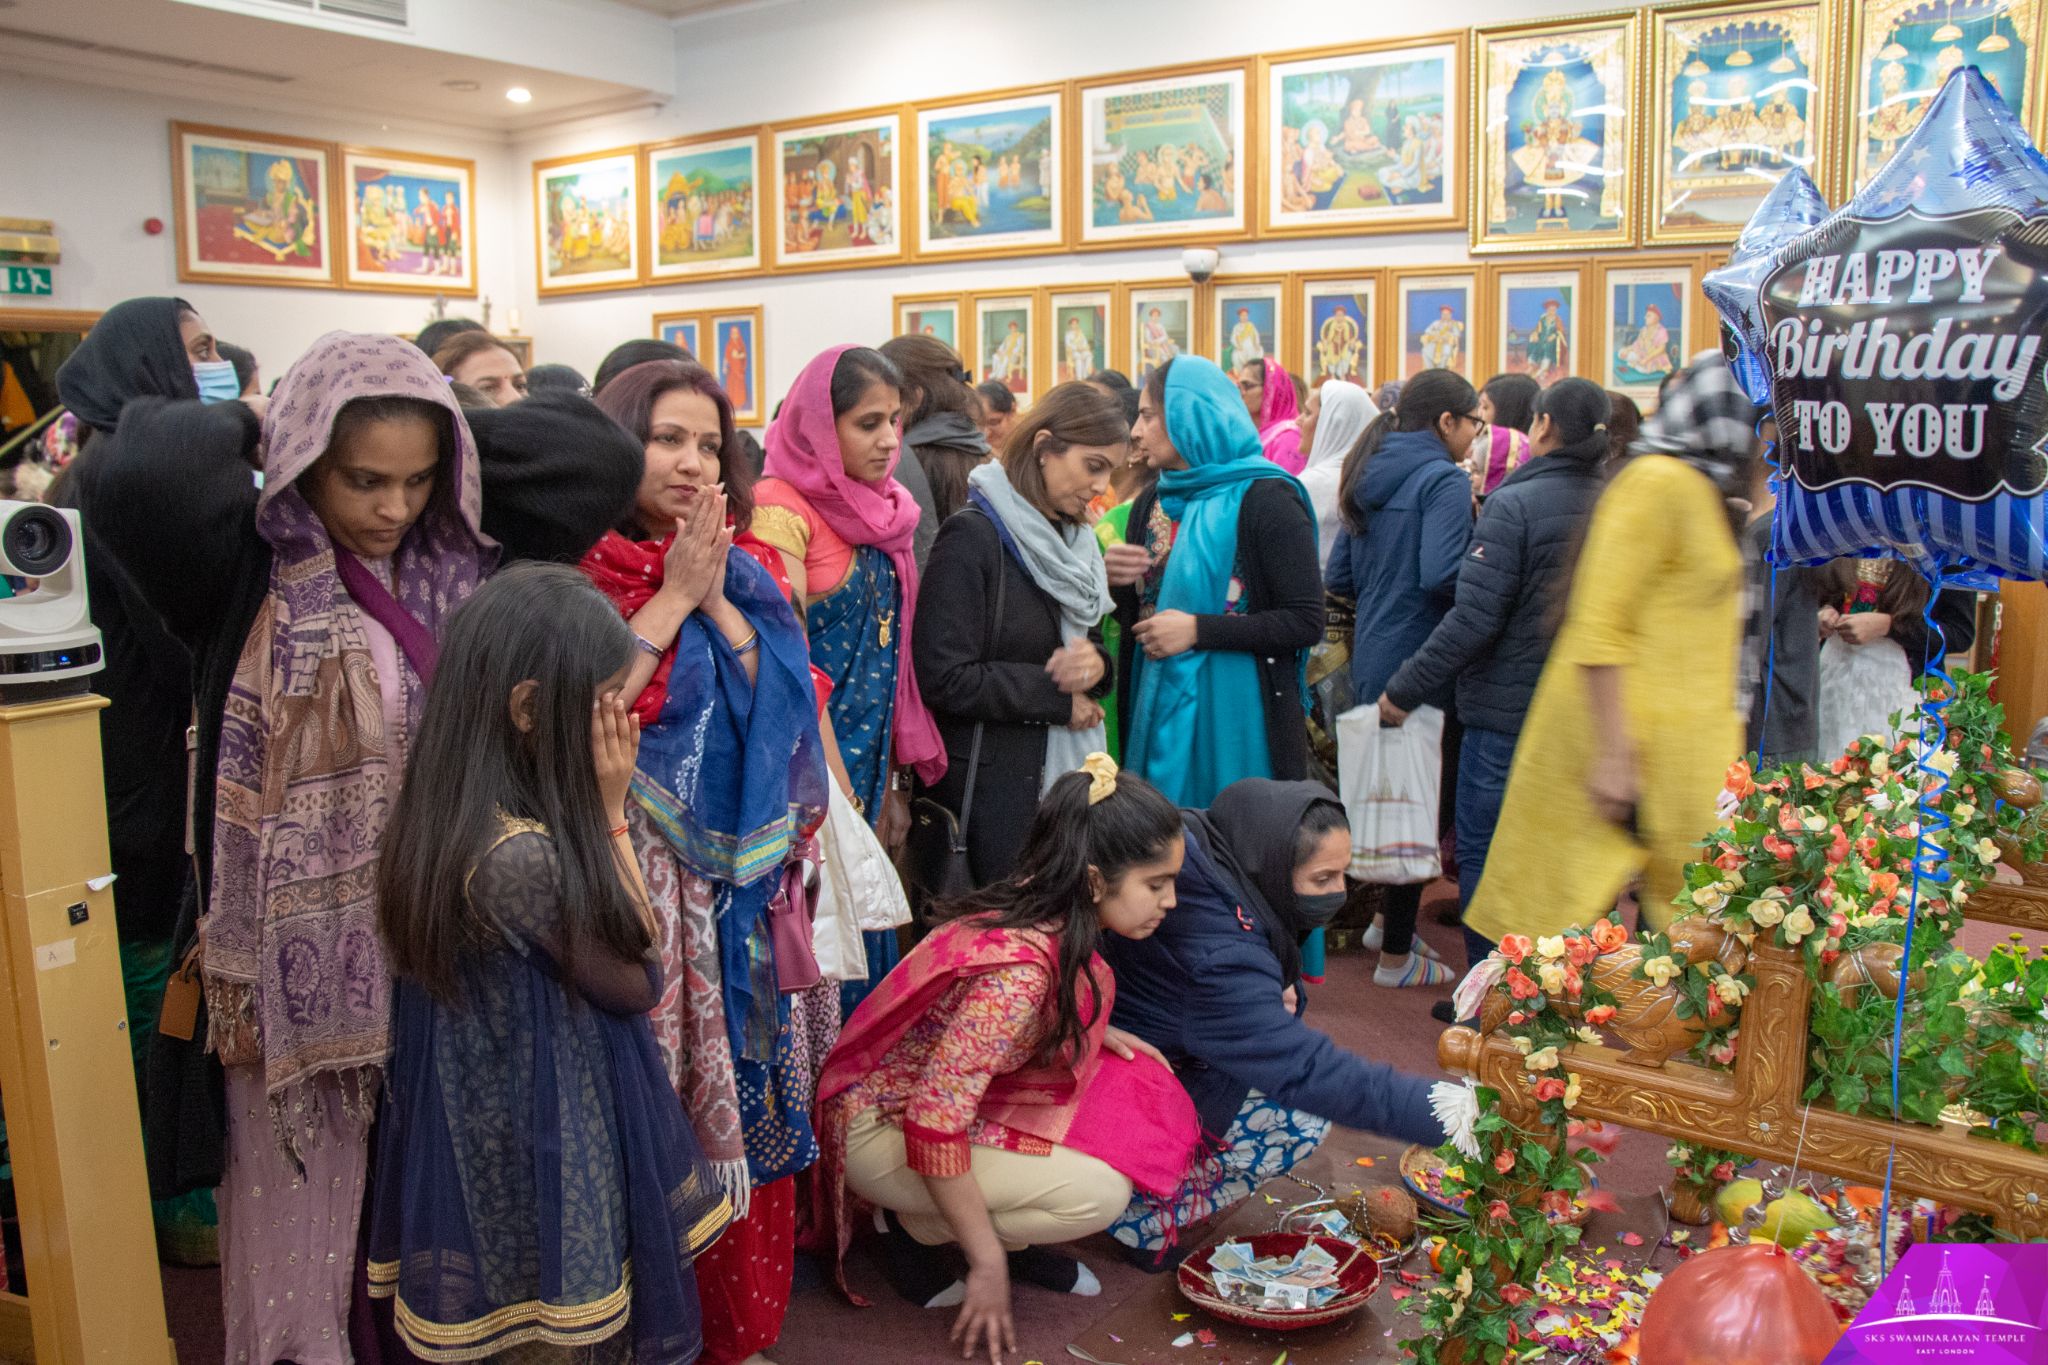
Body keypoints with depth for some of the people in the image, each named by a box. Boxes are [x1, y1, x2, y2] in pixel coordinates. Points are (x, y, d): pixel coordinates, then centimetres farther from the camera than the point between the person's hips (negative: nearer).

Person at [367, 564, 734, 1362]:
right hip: (547, 1141, -9)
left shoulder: (460, 815, -2)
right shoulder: (519, 855, -30)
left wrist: (593, 813, -5)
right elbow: (637, 981, -15)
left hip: (482, 1127, 9)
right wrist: (610, 811, -16)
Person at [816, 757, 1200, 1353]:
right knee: (1097, 1192, -21)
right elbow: (934, 1123, -32)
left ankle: (1013, 1235, 7)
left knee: (1141, 1082, -2)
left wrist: (1092, 1033, -2)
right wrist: (988, 1261, -21)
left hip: (961, 1089, 9)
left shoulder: (1044, 914, -7)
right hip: (883, 1126, -8)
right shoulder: (1019, 968, -33)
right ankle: (916, 1229, -1)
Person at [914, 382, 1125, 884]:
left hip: (1068, 779, 8)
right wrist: (1057, 697, -13)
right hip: (996, 787, -7)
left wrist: (1096, 664, -3)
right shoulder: (973, 537, -11)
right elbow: (946, 679, -18)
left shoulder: (1070, 539, 15)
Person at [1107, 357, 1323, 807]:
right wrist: (1115, 580, -4)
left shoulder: (1264, 499, -9)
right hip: (1159, 714, 6)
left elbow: (1306, 622, -15)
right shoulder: (1152, 503, 10)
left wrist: (1196, 630, -19)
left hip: (1234, 718, -6)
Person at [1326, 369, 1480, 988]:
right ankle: (1397, 955, 11)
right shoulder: (1443, 480, -14)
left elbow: (1340, 577, 11)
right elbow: (1441, 575, -25)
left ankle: (1390, 921, 35)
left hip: (1373, 661, 9)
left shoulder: (1371, 478, 11)